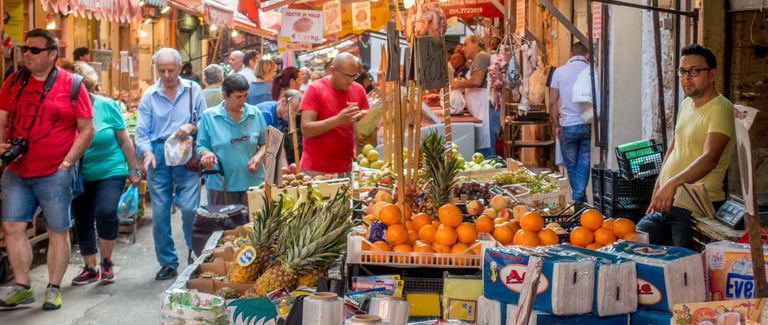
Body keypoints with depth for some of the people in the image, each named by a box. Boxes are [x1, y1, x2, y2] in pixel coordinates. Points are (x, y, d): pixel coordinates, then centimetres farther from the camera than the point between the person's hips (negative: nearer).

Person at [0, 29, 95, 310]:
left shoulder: (70, 84, -6)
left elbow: (87, 129, -6)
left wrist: (67, 162, -11)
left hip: (55, 174, -4)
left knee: (58, 231, 4)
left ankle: (54, 289, 17)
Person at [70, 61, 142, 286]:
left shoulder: (107, 106, -10)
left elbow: (125, 140, -3)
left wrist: (133, 170, 0)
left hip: (110, 171, -3)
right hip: (80, 177, 3)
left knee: (106, 213, -19)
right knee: (82, 221, 9)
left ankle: (106, 263, 5)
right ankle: (90, 268, 28)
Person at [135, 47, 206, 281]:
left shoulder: (193, 91, 6)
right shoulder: (149, 95, 7)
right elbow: (141, 131, 3)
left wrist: (192, 127, -14)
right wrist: (147, 152, -15)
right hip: (158, 157, 2)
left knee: (189, 208, -10)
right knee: (160, 213, 5)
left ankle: (196, 254, 16)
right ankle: (168, 263, 19)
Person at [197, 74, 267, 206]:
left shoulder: (255, 114, 4)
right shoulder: (209, 116, 0)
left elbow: (265, 143, 11)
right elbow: (201, 146, 4)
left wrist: (258, 156, -8)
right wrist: (207, 154, -18)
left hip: (252, 182, 2)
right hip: (221, 185, -1)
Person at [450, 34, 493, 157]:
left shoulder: (481, 56, -6)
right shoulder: (478, 59, 25)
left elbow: (477, 81, -19)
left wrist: (459, 84, -5)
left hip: (485, 109, -10)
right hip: (480, 111, 10)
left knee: (484, 150, -10)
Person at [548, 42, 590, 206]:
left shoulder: (559, 72, -2)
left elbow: (552, 102, 0)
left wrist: (556, 125, 9)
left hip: (568, 125, 0)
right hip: (588, 124, 0)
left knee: (571, 165, 14)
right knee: (584, 164, 8)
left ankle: (578, 196, 22)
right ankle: (579, 197, 4)